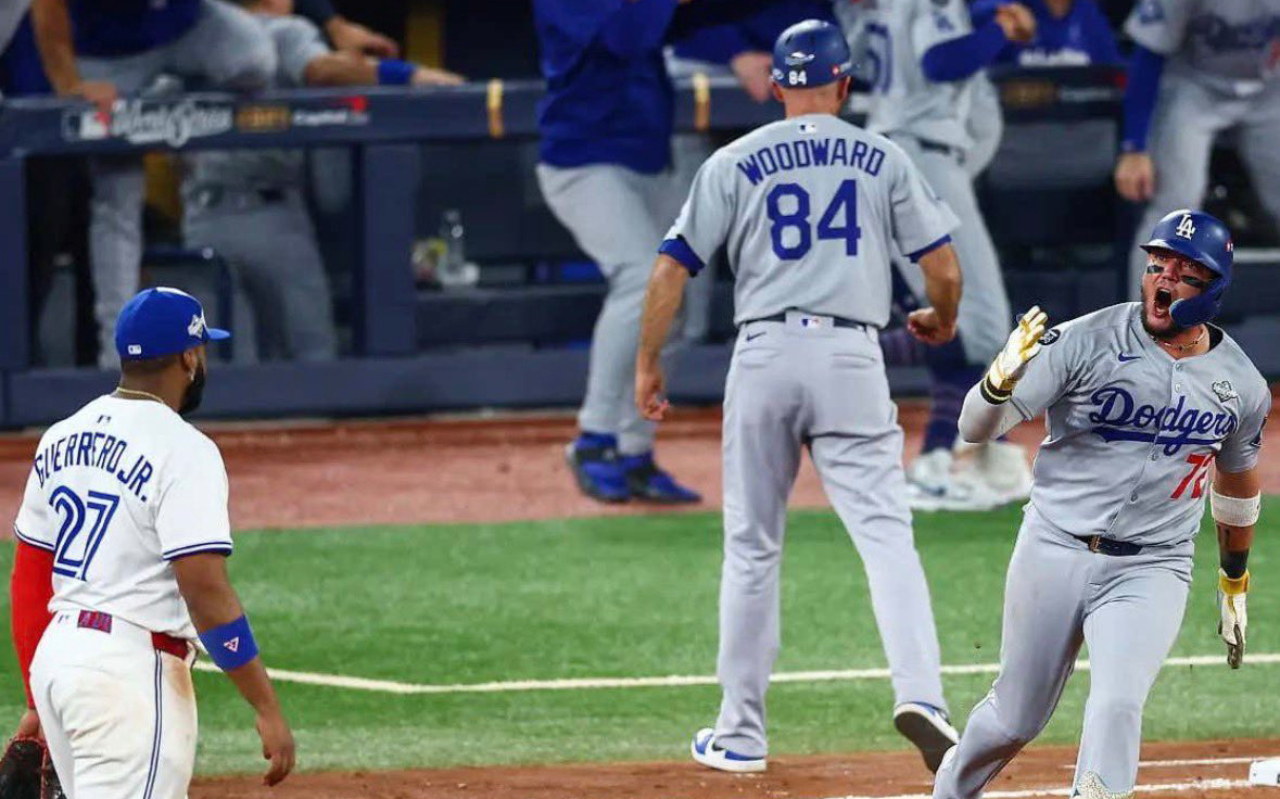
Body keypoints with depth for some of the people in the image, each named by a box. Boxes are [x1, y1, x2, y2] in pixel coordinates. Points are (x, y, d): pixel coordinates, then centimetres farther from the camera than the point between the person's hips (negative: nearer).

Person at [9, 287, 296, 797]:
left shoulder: (62, 439, 13)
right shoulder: (181, 449, -11)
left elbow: (28, 581, 15)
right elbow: (205, 588, -18)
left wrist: (37, 699, 21)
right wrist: (267, 709, -16)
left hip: (54, 654, 8)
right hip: (129, 667, -8)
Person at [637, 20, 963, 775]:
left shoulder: (735, 164, 6)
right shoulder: (882, 159, 7)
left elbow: (672, 268, 3)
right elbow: (945, 267, 4)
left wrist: (648, 364, 13)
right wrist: (942, 320, 26)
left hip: (764, 355, 1)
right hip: (852, 358, -1)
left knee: (752, 546, 11)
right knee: (885, 531, -6)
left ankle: (742, 734, 15)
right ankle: (920, 692, -27)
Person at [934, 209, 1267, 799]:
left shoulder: (1242, 385, 2)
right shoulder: (1086, 342, -10)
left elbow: (1236, 483, 21)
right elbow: (975, 428, -14)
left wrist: (1235, 581, 28)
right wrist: (1002, 378, -36)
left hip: (1151, 572, 1)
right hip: (1055, 552, -1)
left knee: (1117, 707, -22)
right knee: (1015, 719, 10)